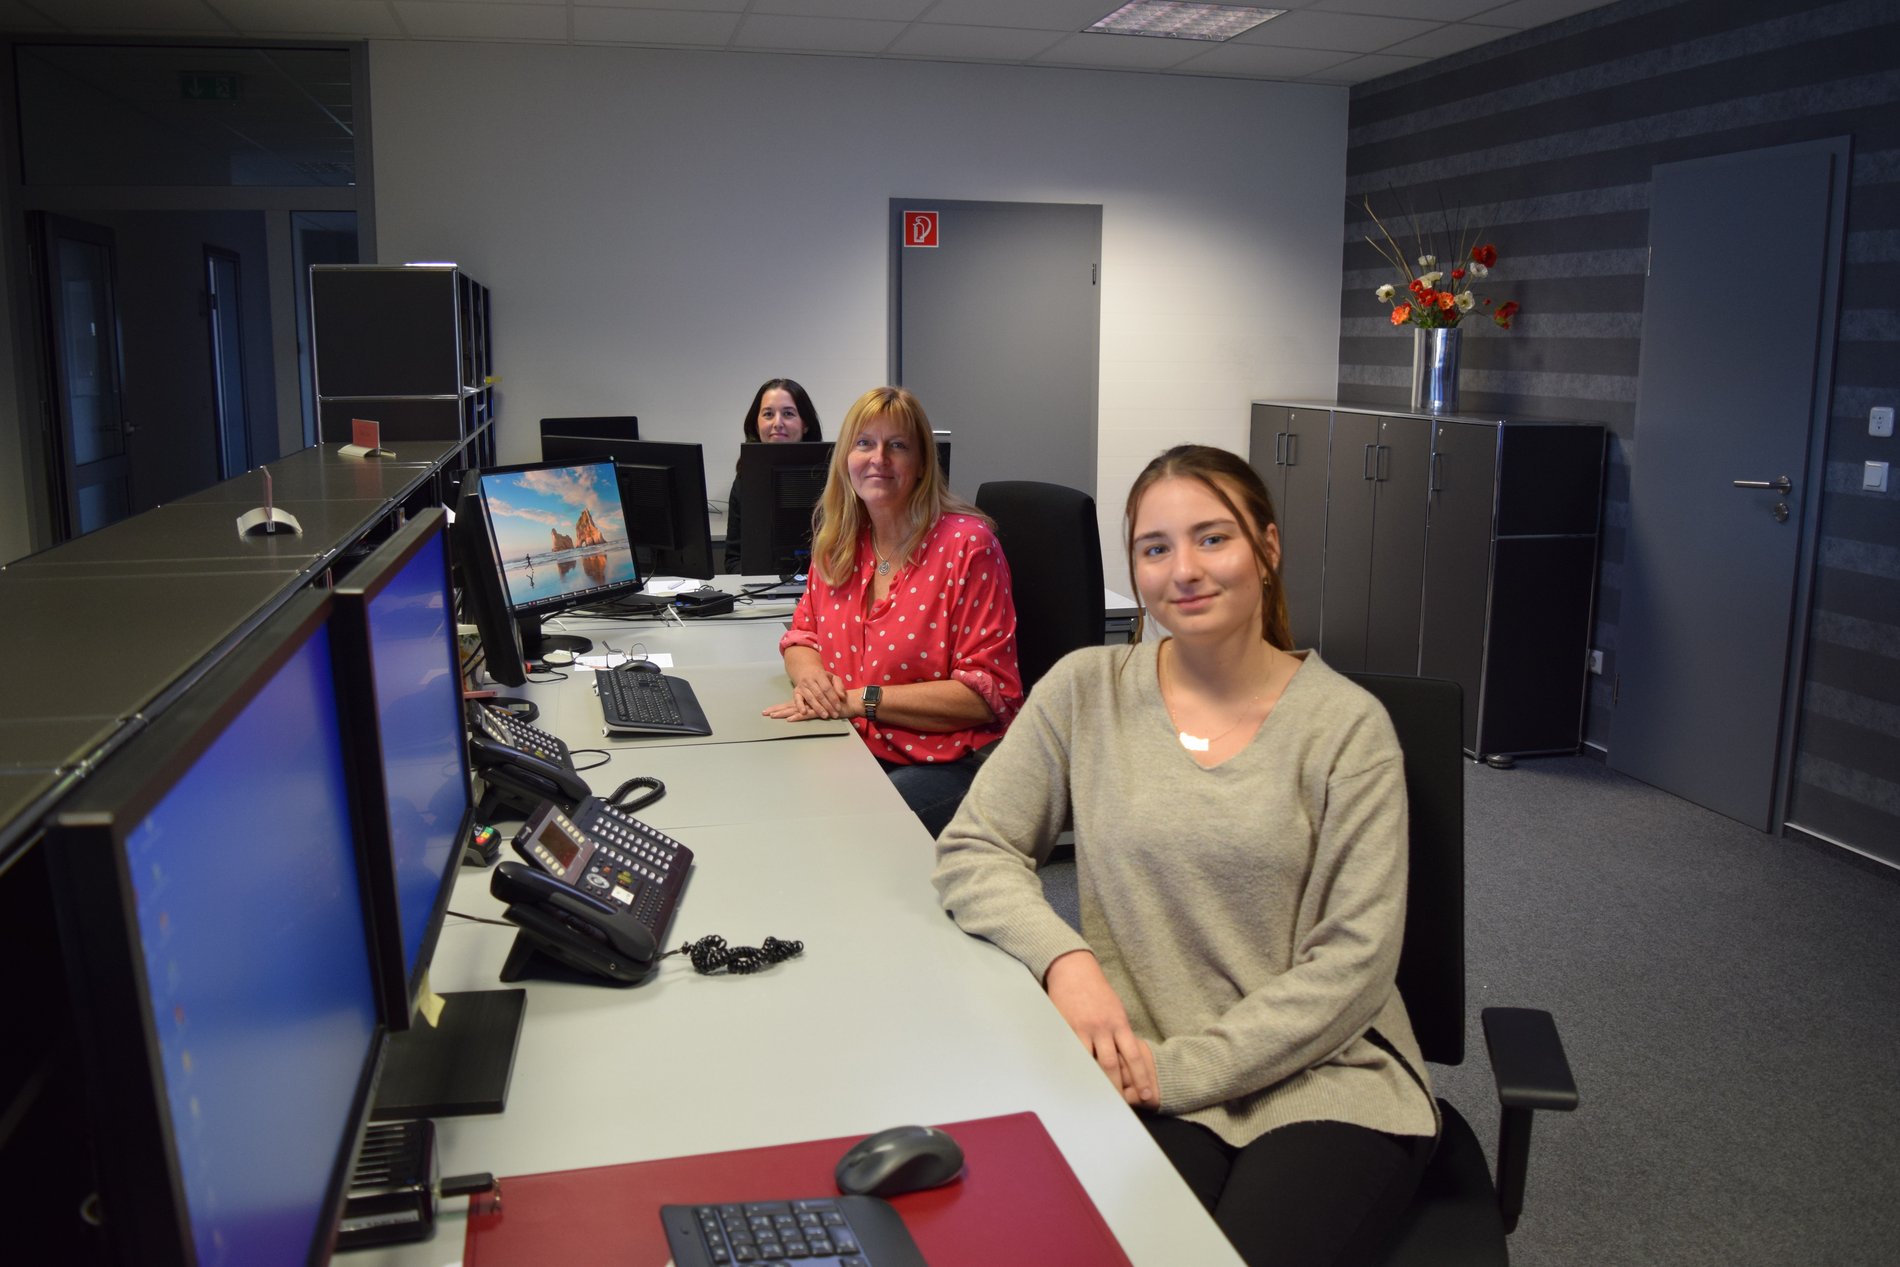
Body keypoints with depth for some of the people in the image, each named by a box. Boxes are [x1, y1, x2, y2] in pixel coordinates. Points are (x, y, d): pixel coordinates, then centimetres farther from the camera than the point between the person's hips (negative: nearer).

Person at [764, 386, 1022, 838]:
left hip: (946, 763, -5)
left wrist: (861, 699, -17)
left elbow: (989, 691, -13)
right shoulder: (837, 545, 9)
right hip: (852, 751, 6)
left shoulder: (966, 544, -10)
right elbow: (801, 635, 20)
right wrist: (809, 674, -6)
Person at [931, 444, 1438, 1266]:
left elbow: (1353, 962, -7)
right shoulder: (1086, 690, 1)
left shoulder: (1347, 726, -4)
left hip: (1323, 1081, 0)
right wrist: (1064, 958, -17)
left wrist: (1180, 1069, -14)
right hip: (1147, 1085, 1)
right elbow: (972, 851, 1)